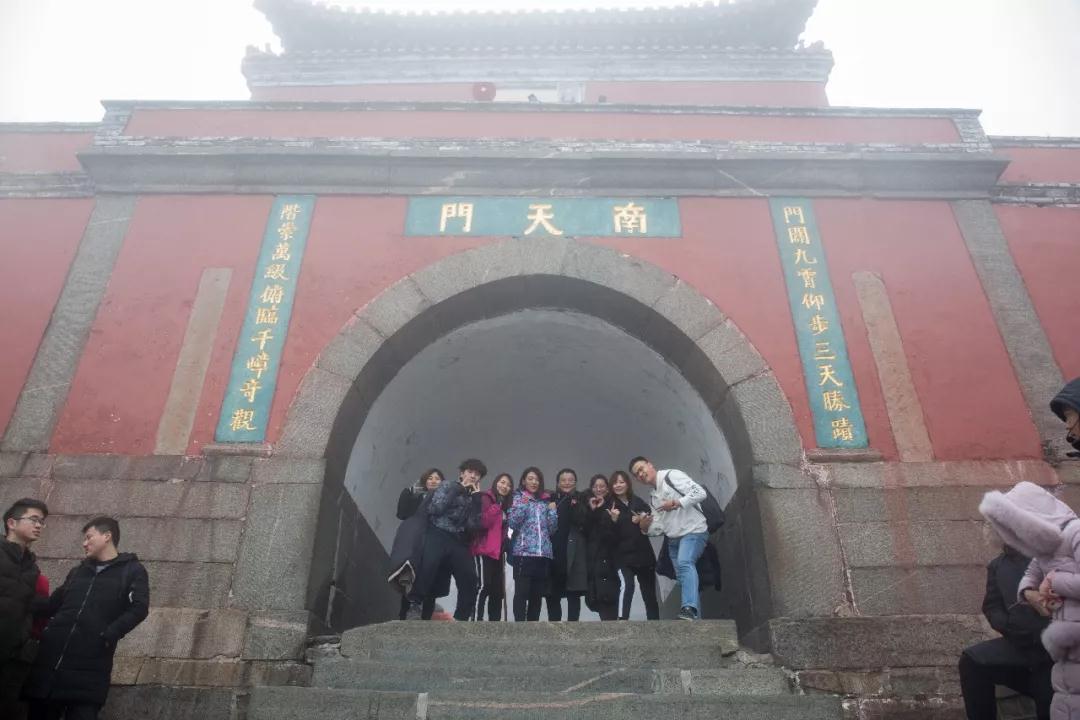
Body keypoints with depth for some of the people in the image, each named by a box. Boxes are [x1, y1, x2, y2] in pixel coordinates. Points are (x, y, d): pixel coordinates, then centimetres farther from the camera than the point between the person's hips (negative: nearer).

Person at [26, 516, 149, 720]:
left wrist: (109, 635, -19)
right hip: (50, 661, 6)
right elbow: (51, 605, 26)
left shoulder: (132, 571, 2)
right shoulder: (78, 571, 21)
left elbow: (139, 607, -10)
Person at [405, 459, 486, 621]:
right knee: (429, 565, -30)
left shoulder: (474, 498, 18)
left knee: (469, 578, -12)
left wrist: (475, 497, 0)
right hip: (438, 535, -4)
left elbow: (473, 525, 4)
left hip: (458, 540, 4)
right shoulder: (447, 487, 10)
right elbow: (433, 509, -8)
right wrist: (458, 489, -5)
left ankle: (460, 618, 2)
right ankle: (415, 604, -11)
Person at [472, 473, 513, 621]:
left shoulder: (506, 505, 18)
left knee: (497, 589, 8)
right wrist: (496, 506, -19)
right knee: (484, 586, -15)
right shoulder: (486, 498, -7)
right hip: (484, 550, -8)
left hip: (497, 551, 8)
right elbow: (483, 522, -20)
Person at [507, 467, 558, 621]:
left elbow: (552, 529, 14)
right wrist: (522, 504, -14)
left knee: (537, 594, 7)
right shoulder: (518, 498, 5)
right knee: (521, 592, -9)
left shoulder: (545, 501, 16)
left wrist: (553, 511, 1)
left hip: (543, 554, 4)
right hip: (523, 553, -4)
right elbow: (512, 523, -7)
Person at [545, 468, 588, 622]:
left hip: (574, 555, -2)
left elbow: (587, 524, -7)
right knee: (552, 594, 4)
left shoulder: (582, 501, 7)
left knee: (573, 594, 1)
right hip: (553, 553, 2)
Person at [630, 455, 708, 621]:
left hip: (693, 531, -8)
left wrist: (675, 503, -21)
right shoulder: (652, 497, 17)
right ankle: (695, 619, 9)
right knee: (683, 579, 5)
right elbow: (659, 528, 11)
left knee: (684, 563, -30)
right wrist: (645, 527, -9)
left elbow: (700, 492, -17)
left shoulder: (672, 475, -5)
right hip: (674, 539, 8)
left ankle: (690, 609, -38)